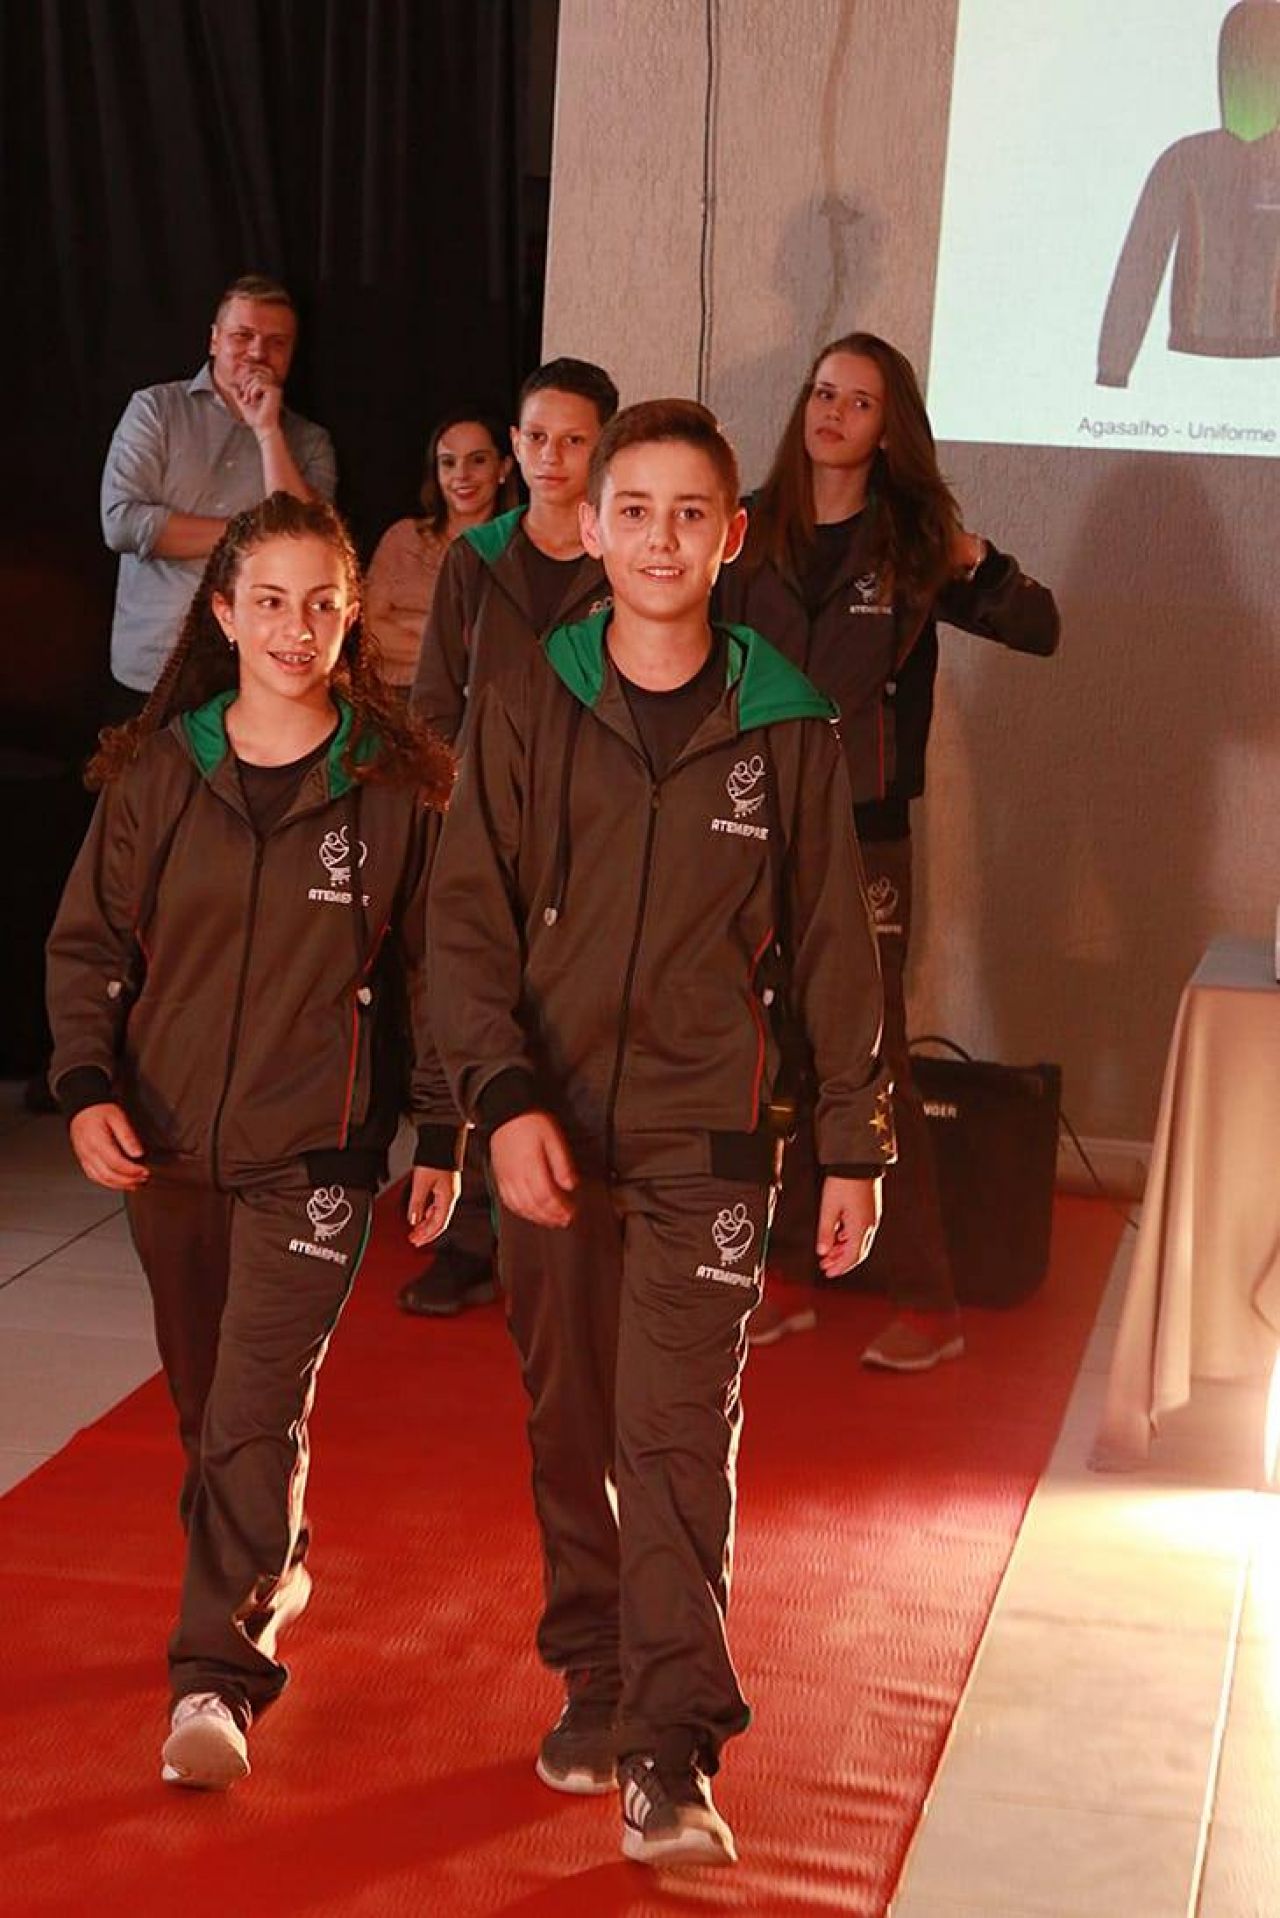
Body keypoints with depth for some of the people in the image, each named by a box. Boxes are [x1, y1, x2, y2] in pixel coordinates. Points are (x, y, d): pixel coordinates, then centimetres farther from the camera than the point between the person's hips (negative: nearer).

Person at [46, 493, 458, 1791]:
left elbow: (431, 971, 3)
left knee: (261, 1409, -11)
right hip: (165, 1144, 4)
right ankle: (272, 1570, 41)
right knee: (205, 1397, 17)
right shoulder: (155, 771, 1)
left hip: (314, 1151, -3)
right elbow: (88, 942, 6)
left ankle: (217, 1671, -6)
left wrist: (441, 1139, 4)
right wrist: (87, 1086, -9)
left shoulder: (397, 785, -4)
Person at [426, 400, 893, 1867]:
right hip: (548, 1127, 2)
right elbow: (465, 920, -3)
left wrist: (855, 1144, 6)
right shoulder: (527, 706, 1)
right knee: (569, 1429, 11)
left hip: (705, 1137, -2)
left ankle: (671, 1747, -4)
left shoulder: (783, 726, 0)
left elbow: (831, 947, 6)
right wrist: (503, 1097, -16)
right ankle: (594, 1683, 28)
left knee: (678, 1432, -10)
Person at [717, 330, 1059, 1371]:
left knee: (871, 1061, -3)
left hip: (863, 830, -3)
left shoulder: (911, 543, -1)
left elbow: (1039, 632, -3)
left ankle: (929, 1301, 5)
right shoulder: (751, 532, 5)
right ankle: (780, 1277, 21)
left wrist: (974, 561, -18)